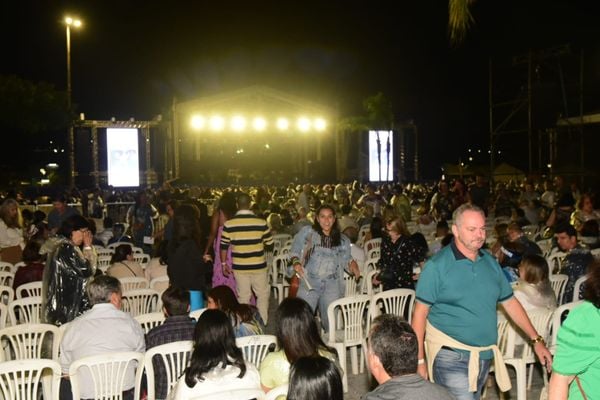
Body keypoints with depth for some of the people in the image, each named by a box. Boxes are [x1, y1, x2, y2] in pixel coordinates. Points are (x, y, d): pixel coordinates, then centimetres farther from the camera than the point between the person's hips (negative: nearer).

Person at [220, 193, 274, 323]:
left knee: (243, 297, 14)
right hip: (258, 266, -1)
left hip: (239, 267, 1)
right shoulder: (261, 223, -10)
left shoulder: (228, 224, -8)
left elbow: (224, 246, -2)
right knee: (262, 295, 15)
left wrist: (224, 263, 11)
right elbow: (270, 246, -1)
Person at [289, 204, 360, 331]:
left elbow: (346, 258, 20)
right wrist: (296, 263, -15)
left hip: (332, 287, 2)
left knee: (331, 322, 10)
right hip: (309, 283, -2)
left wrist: (352, 264, 0)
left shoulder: (342, 240, 10)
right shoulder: (306, 233, 2)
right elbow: (295, 251, 4)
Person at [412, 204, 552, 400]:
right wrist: (419, 359, -13)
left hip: (485, 355, 6)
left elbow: (510, 302, 14)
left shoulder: (490, 262, 6)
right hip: (451, 357, -6)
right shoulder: (437, 265, -11)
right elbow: (420, 312, -10)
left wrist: (536, 340, 8)